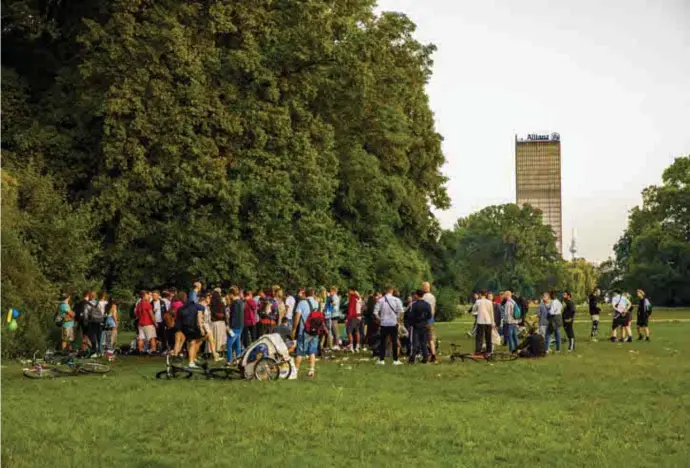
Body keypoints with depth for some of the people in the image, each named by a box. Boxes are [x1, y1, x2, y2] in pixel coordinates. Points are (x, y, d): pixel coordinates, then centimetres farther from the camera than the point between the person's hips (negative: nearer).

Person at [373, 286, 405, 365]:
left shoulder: (381, 300, -3)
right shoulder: (396, 300, -5)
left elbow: (375, 312, -6)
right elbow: (400, 311, -13)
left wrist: (379, 318, 9)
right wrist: (398, 318, 3)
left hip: (384, 323, 1)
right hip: (393, 323, -1)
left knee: (383, 341, 9)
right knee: (394, 341, 5)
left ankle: (381, 360, 8)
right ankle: (395, 360, 5)